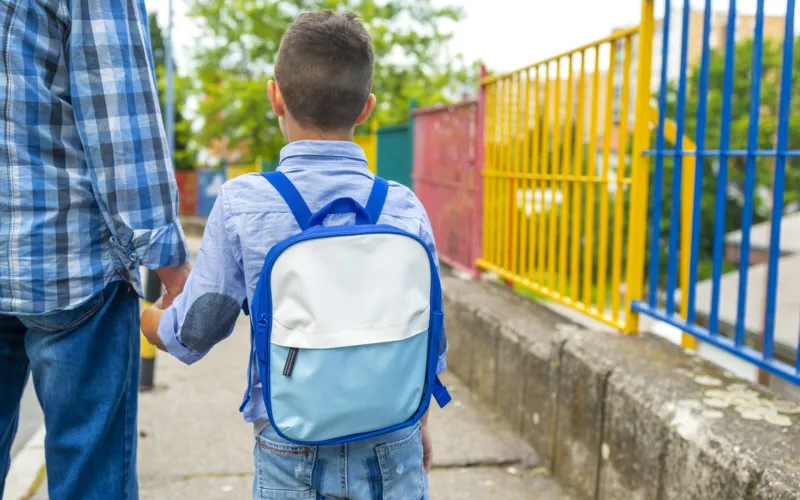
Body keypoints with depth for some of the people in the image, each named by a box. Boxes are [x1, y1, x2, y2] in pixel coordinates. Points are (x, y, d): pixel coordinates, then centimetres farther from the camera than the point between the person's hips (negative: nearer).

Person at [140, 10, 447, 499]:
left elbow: (192, 335, -6)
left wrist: (141, 314, 15)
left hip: (291, 453, 0)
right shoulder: (404, 207, -8)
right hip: (392, 448, 1)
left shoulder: (241, 203, -12)